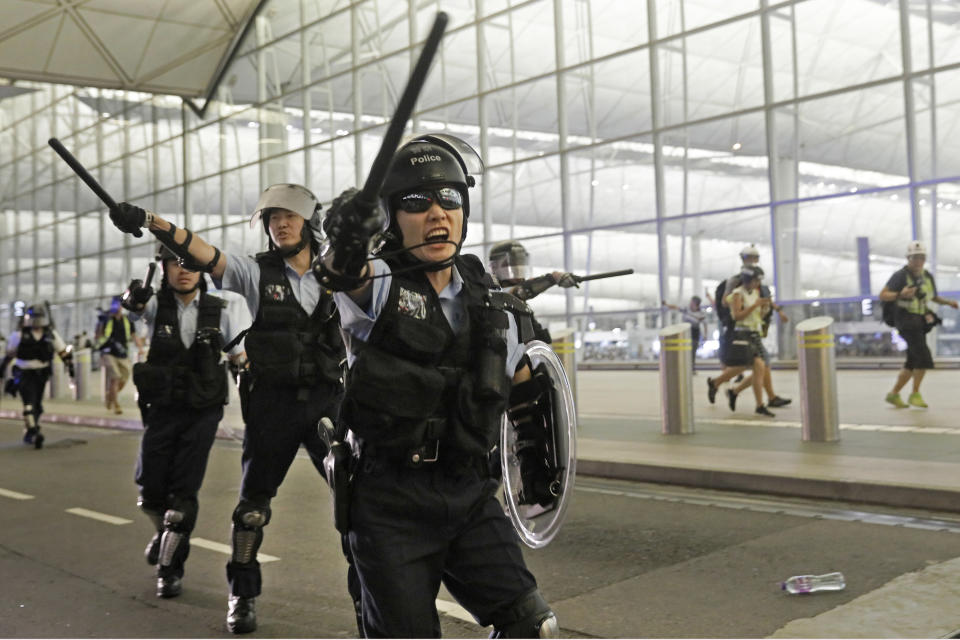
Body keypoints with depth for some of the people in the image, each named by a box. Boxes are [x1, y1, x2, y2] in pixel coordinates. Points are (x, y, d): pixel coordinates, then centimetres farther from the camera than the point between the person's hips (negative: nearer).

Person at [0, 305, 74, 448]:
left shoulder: (51, 335, 2)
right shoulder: (19, 335, -4)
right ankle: (32, 432, -21)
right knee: (29, 402, -18)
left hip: (42, 374, 4)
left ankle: (28, 433, 26)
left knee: (37, 404, 11)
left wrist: (70, 366, 4)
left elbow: (64, 351, 9)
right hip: (24, 374, -4)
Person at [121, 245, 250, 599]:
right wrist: (134, 297, -53)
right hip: (162, 410, 1)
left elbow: (241, 356, 4)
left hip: (202, 412, -1)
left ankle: (170, 567, 15)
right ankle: (165, 531, 38)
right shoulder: (157, 304, -6)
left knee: (184, 493, -3)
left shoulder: (219, 309, -4)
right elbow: (135, 306, -30)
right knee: (151, 492, 4)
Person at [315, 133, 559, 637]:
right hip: (391, 505, -4)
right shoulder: (378, 282, -7)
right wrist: (345, 249, -54)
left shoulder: (489, 304, 7)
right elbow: (341, 273, -33)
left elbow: (523, 393, 23)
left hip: (471, 496, 4)